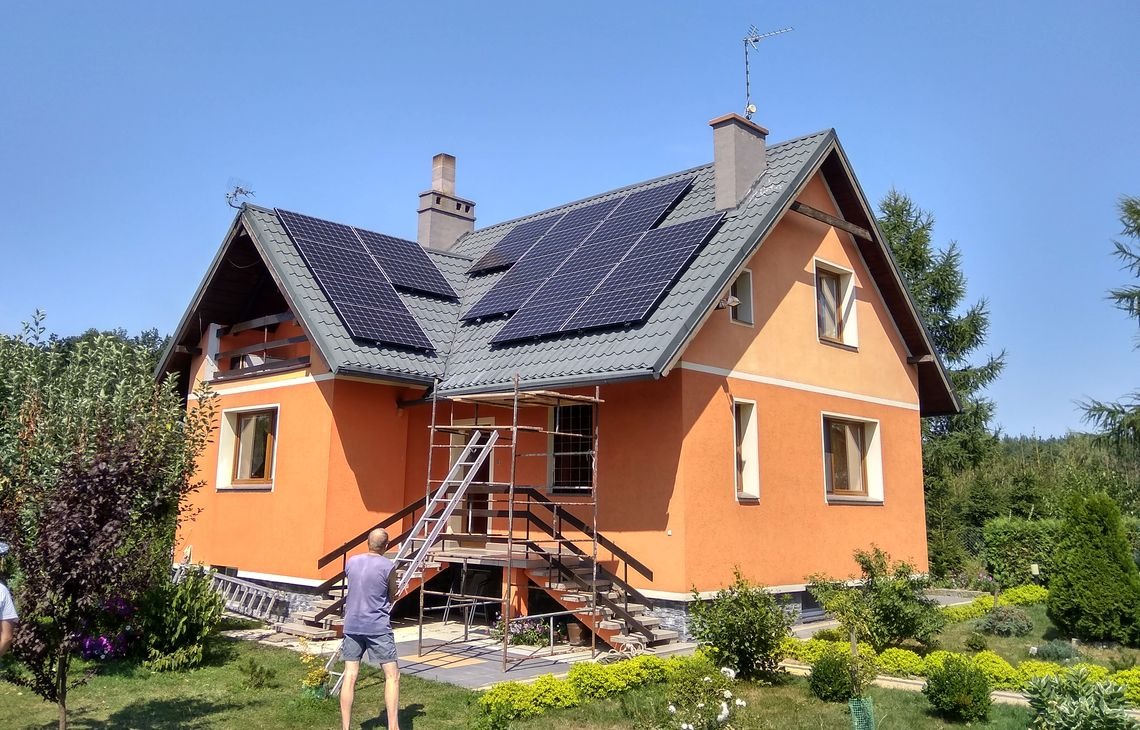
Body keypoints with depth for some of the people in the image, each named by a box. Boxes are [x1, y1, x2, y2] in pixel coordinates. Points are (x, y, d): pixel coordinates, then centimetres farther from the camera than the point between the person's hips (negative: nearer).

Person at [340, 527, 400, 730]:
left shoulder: (351, 562, 4)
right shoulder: (388, 566, -9)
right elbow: (392, 598, 4)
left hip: (352, 626, 5)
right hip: (378, 627, -4)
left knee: (350, 675, 8)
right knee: (392, 674, 3)